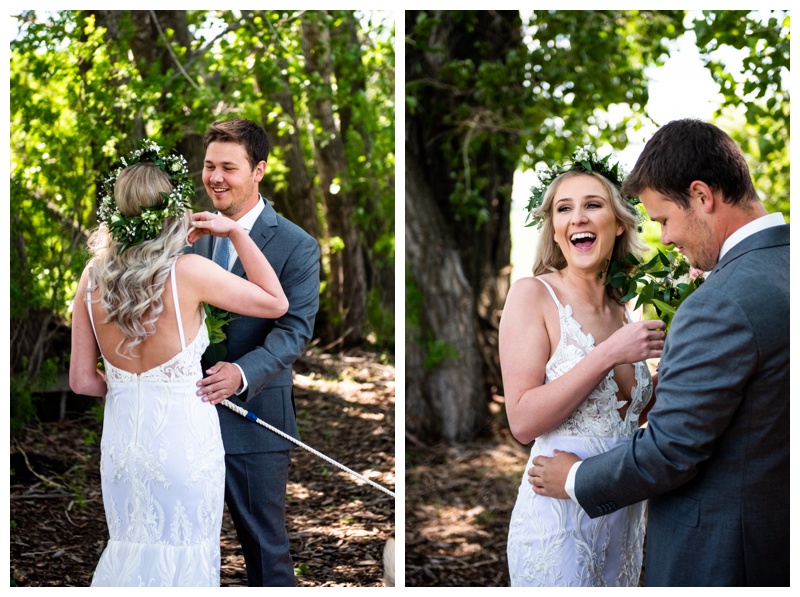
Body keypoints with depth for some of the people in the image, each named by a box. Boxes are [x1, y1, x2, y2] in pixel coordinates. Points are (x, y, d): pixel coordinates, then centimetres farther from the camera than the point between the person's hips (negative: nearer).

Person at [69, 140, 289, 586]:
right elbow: (276, 303, -4)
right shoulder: (188, 272, -17)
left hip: (121, 437, 5)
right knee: (181, 561, 9)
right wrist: (236, 232, 0)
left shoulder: (93, 276, -3)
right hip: (183, 439, -4)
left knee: (129, 551, 18)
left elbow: (82, 380, 0)